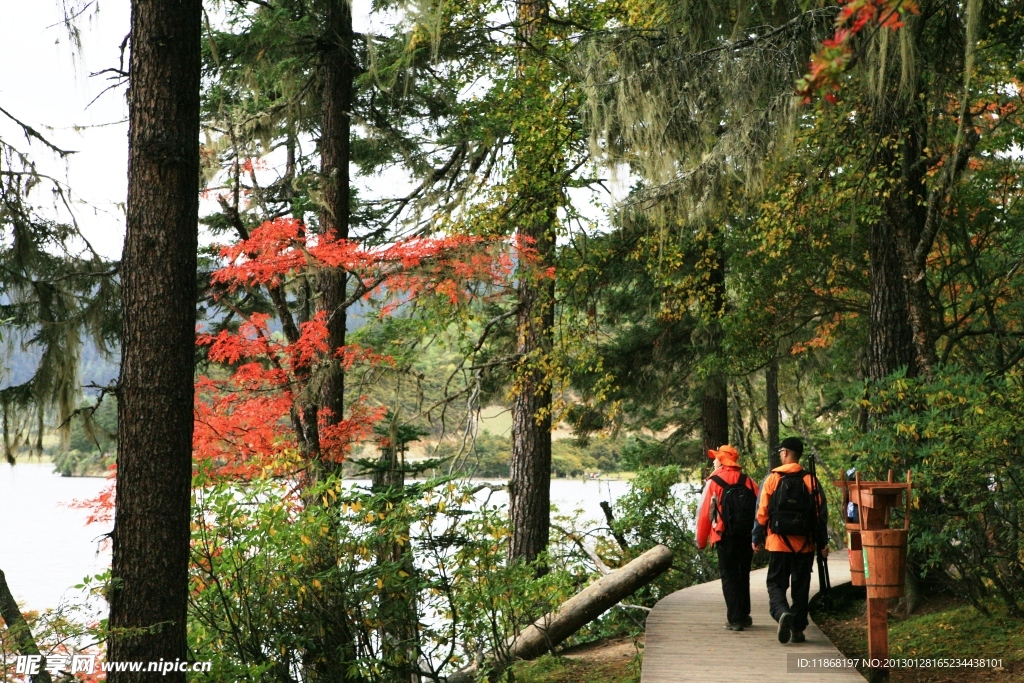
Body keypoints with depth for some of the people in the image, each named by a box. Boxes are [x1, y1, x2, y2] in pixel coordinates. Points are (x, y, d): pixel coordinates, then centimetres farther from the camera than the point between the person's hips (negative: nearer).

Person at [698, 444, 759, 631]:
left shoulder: (714, 483, -5)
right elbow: (760, 512, 5)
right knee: (743, 575, 17)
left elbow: (705, 514, -6)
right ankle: (744, 616, 23)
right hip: (747, 536, 4)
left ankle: (735, 619, -2)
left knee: (729, 576, 2)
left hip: (726, 537, -4)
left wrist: (701, 541, 3)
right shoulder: (749, 482, 7)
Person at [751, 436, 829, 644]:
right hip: (805, 544, 2)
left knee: (776, 583, 5)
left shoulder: (772, 478, -4)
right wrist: (823, 543, 7)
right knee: (801, 586, 9)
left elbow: (762, 511, -3)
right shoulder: (811, 480, 0)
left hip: (778, 542, -1)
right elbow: (821, 513, 1)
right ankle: (798, 629, 10)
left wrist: (758, 538, 6)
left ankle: (782, 612, -22)